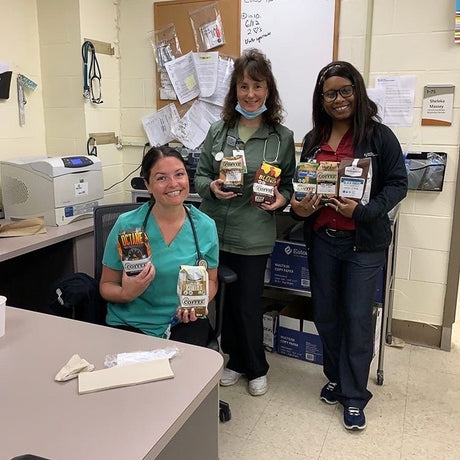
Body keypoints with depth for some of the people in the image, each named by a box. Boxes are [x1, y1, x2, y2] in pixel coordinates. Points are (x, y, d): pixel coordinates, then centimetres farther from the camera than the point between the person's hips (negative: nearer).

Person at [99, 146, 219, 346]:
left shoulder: (206, 227, -3)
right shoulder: (126, 225, -8)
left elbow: (210, 280, 11)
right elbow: (106, 285, 2)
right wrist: (126, 294, -20)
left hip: (184, 322, 2)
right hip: (131, 323, -1)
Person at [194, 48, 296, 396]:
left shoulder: (282, 138, -1)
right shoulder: (218, 131, 3)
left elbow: (288, 183, 6)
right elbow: (200, 174, 7)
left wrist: (281, 199, -15)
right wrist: (211, 187, -13)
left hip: (254, 236, -2)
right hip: (215, 232, 3)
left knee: (249, 304, 6)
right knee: (225, 301, 14)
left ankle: (256, 368, 32)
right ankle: (236, 361, 37)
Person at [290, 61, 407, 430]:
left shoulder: (379, 136, -6)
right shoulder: (313, 139, 8)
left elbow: (398, 184, -7)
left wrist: (364, 211, -22)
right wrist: (298, 207, -7)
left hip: (364, 242, -4)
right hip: (322, 240, 5)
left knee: (357, 317, 3)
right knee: (325, 314, 13)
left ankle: (354, 395, 20)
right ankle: (335, 377, 36)